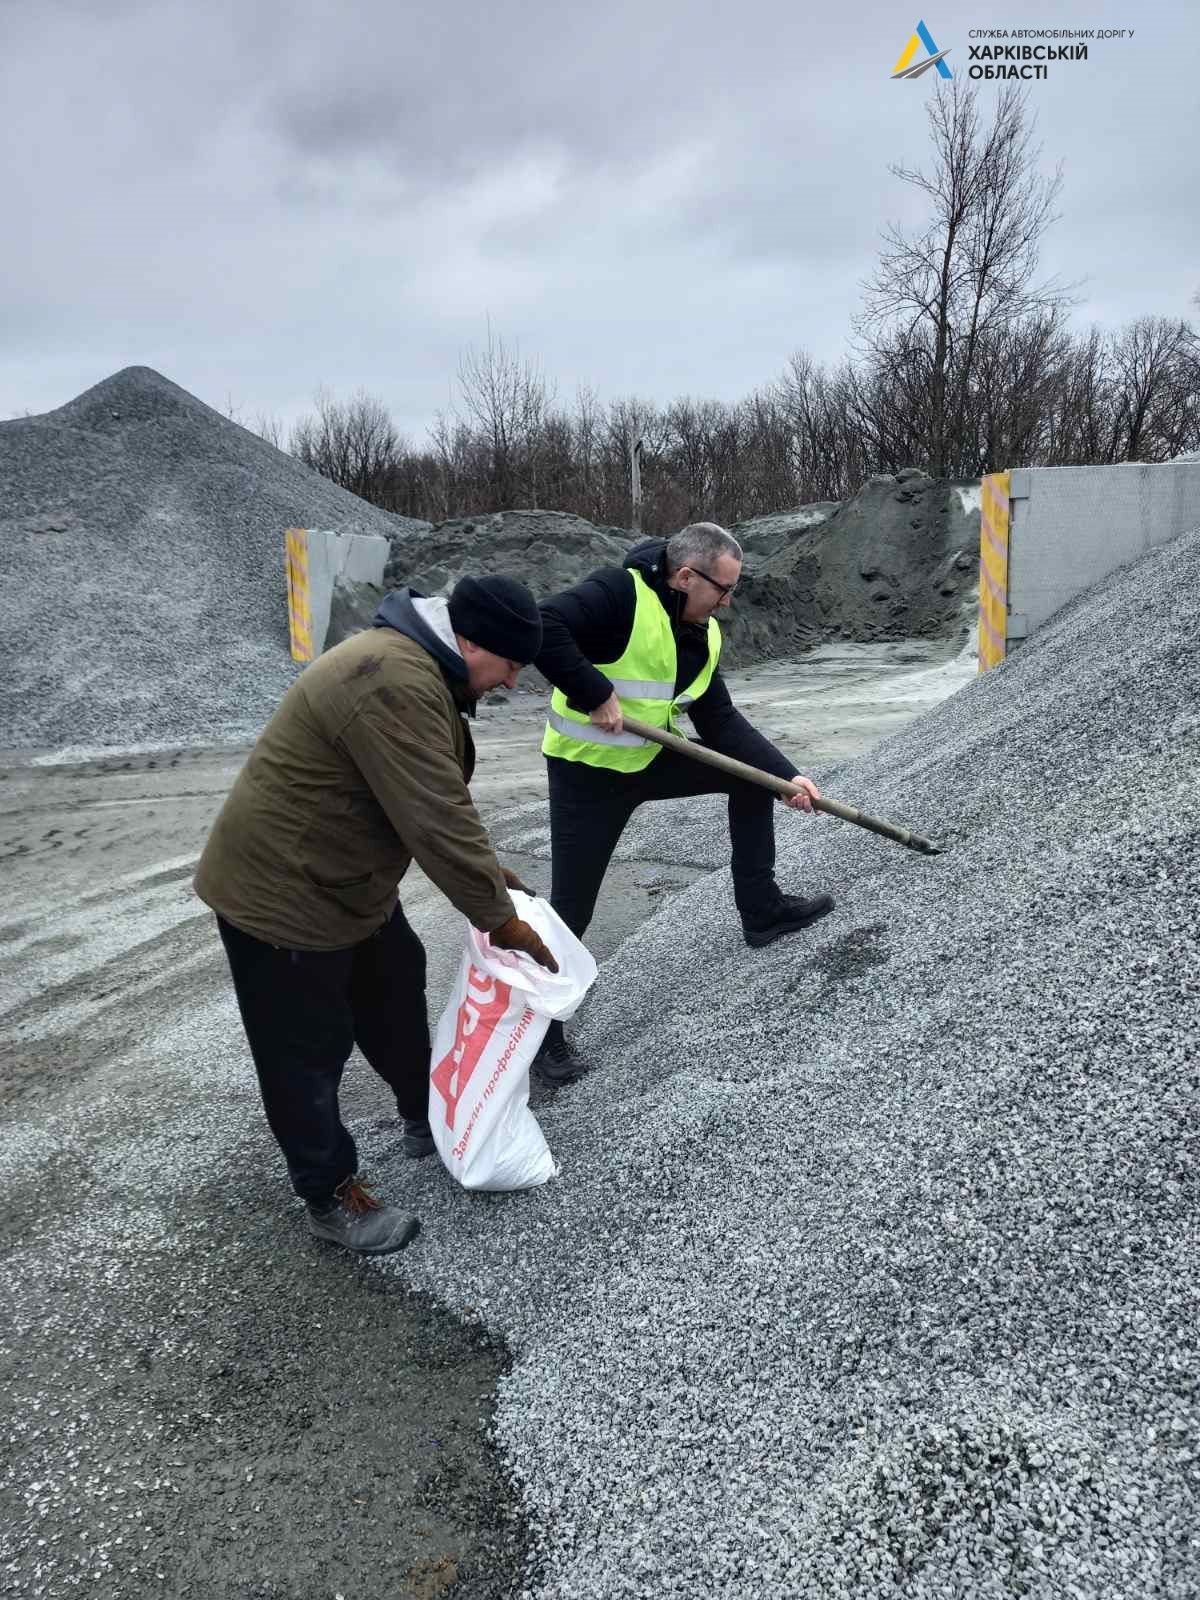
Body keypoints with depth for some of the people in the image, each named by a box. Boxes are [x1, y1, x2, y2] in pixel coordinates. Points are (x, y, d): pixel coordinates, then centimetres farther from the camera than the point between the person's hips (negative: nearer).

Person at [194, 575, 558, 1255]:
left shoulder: (419, 665, 5)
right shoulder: (395, 685, -31)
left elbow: (444, 797, 13)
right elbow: (436, 822, -31)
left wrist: (488, 868, 8)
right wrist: (500, 917, -21)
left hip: (348, 879, 11)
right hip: (282, 891, -10)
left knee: (397, 994, 23)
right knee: (308, 1052, 6)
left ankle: (426, 1119, 43)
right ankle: (331, 1196, 23)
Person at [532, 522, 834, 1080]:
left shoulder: (703, 635, 2)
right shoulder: (619, 594, -23)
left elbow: (721, 722, 2)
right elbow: (542, 627, -36)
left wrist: (787, 775, -6)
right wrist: (597, 695, -32)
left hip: (651, 759, 8)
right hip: (587, 769, -7)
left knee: (753, 774, 9)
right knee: (570, 908, -4)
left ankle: (761, 909, 20)